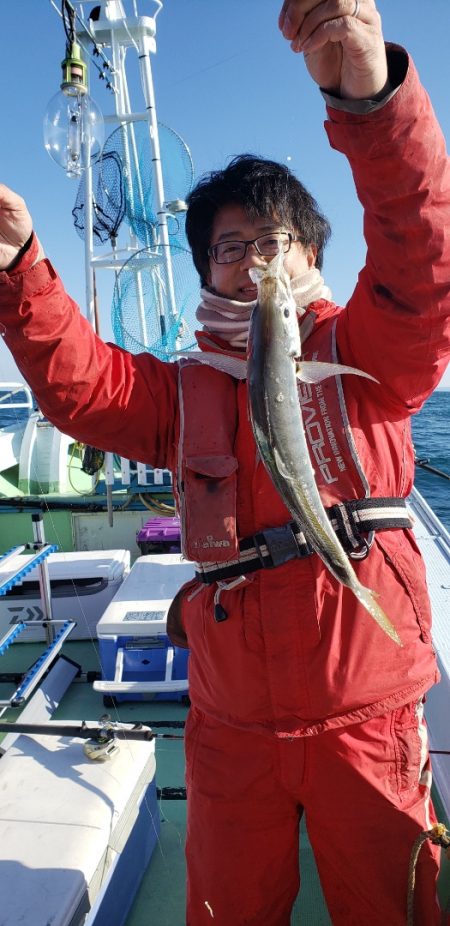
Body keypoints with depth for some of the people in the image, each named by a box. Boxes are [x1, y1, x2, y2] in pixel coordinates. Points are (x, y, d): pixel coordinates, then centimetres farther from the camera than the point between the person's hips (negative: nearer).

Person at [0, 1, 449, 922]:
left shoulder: (365, 357, 0)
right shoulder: (186, 390, 10)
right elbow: (77, 379, -1)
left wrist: (370, 92, -32)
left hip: (365, 715, -2)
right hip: (232, 722, 3)